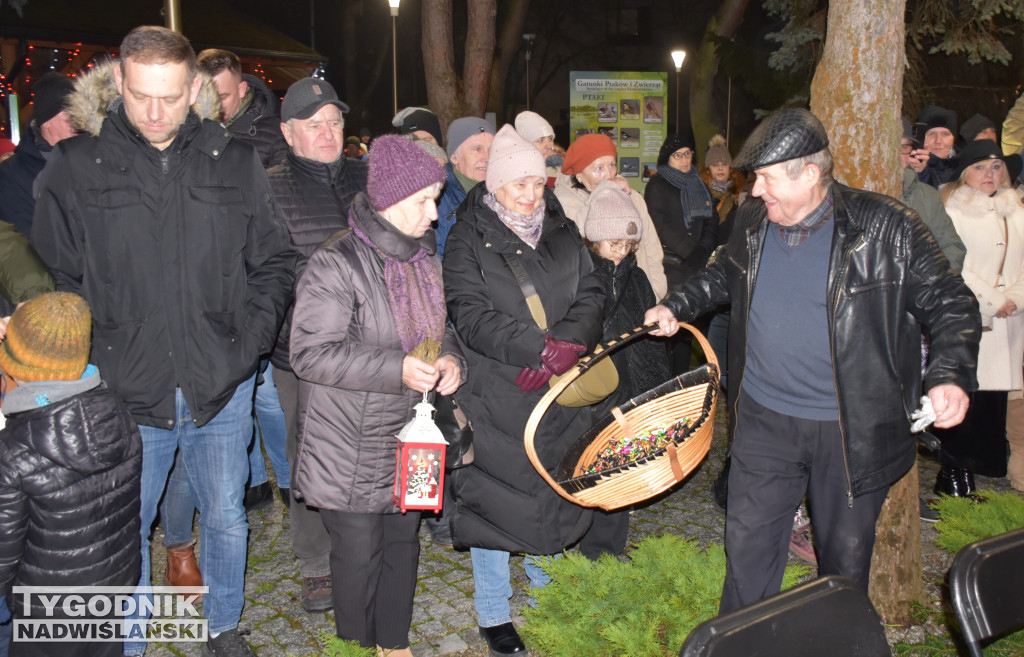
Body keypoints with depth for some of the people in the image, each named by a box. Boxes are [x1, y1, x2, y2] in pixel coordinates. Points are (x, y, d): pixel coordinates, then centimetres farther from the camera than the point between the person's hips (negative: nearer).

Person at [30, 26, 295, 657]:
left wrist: (250, 340, -5)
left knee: (226, 517, 17)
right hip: (125, 391, -1)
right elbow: (55, 279, 3)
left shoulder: (237, 163, 1)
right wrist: (89, 360, -6)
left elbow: (274, 262, 6)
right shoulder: (77, 167, -2)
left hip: (223, 388, 1)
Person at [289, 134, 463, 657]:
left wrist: (449, 359, -4)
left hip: (411, 435, 7)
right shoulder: (336, 265, -19)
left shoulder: (424, 256, 7)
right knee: (359, 551, 6)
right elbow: (311, 353, -23)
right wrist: (397, 368, -29)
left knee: (403, 540, 18)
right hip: (350, 445, -7)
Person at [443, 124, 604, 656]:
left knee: (552, 493, 14)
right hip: (495, 395, -4)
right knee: (499, 499, 5)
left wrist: (568, 345, -17)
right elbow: (472, 316, -17)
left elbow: (590, 297, 3)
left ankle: (545, 593, 37)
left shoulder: (562, 233, 9)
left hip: (559, 392, 4)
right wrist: (542, 346, -27)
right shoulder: (469, 239, -6)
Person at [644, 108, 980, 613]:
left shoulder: (885, 228, -12)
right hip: (763, 420, 3)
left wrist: (951, 375, -21)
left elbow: (950, 303, -6)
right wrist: (676, 307, 10)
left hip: (853, 431, -3)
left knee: (846, 555, 15)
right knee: (748, 544, 9)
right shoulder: (752, 223, 1)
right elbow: (723, 277, 23)